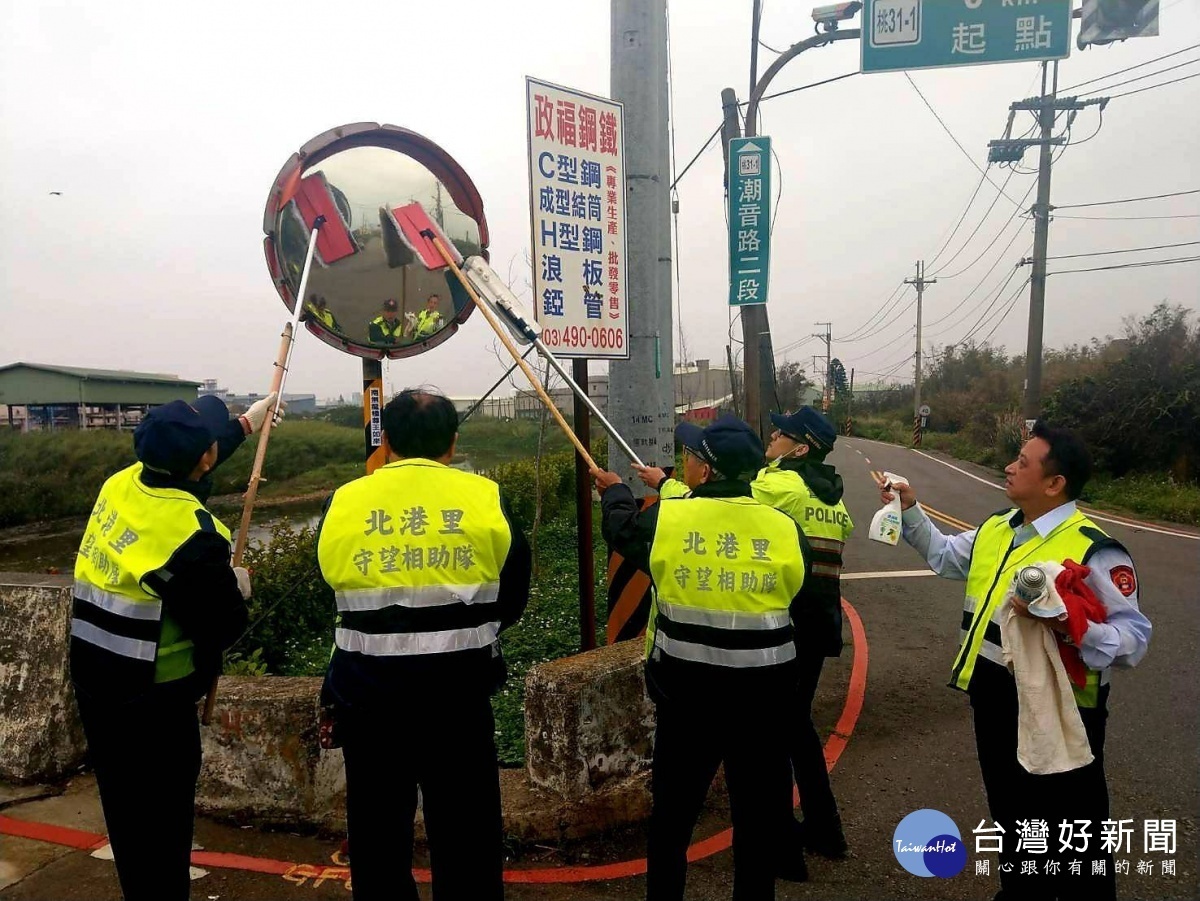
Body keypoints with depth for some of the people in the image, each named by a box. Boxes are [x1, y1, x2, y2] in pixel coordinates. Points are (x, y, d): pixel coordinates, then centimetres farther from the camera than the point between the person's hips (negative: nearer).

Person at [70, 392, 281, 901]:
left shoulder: (121, 484, -3)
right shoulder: (191, 533, -26)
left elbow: (180, 462, 19)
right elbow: (222, 629, -20)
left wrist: (245, 424, 30)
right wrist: (237, 591, 1)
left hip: (95, 682, 8)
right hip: (152, 696, -8)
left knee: (125, 805, 22)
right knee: (161, 813, 9)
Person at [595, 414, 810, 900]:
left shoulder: (665, 518, -12)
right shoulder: (785, 529, -10)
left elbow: (621, 528, 9)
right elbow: (798, 599, 4)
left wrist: (615, 492, 30)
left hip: (687, 687, 0)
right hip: (763, 690, 1)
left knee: (672, 807, 18)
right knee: (759, 810, 17)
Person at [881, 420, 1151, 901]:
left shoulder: (1094, 551, -20)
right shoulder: (995, 529, 4)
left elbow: (1134, 637, -19)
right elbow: (945, 555, 21)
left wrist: (1072, 624, -36)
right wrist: (911, 511, 13)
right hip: (995, 701, 8)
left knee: (1073, 840, 11)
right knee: (1011, 817, 26)